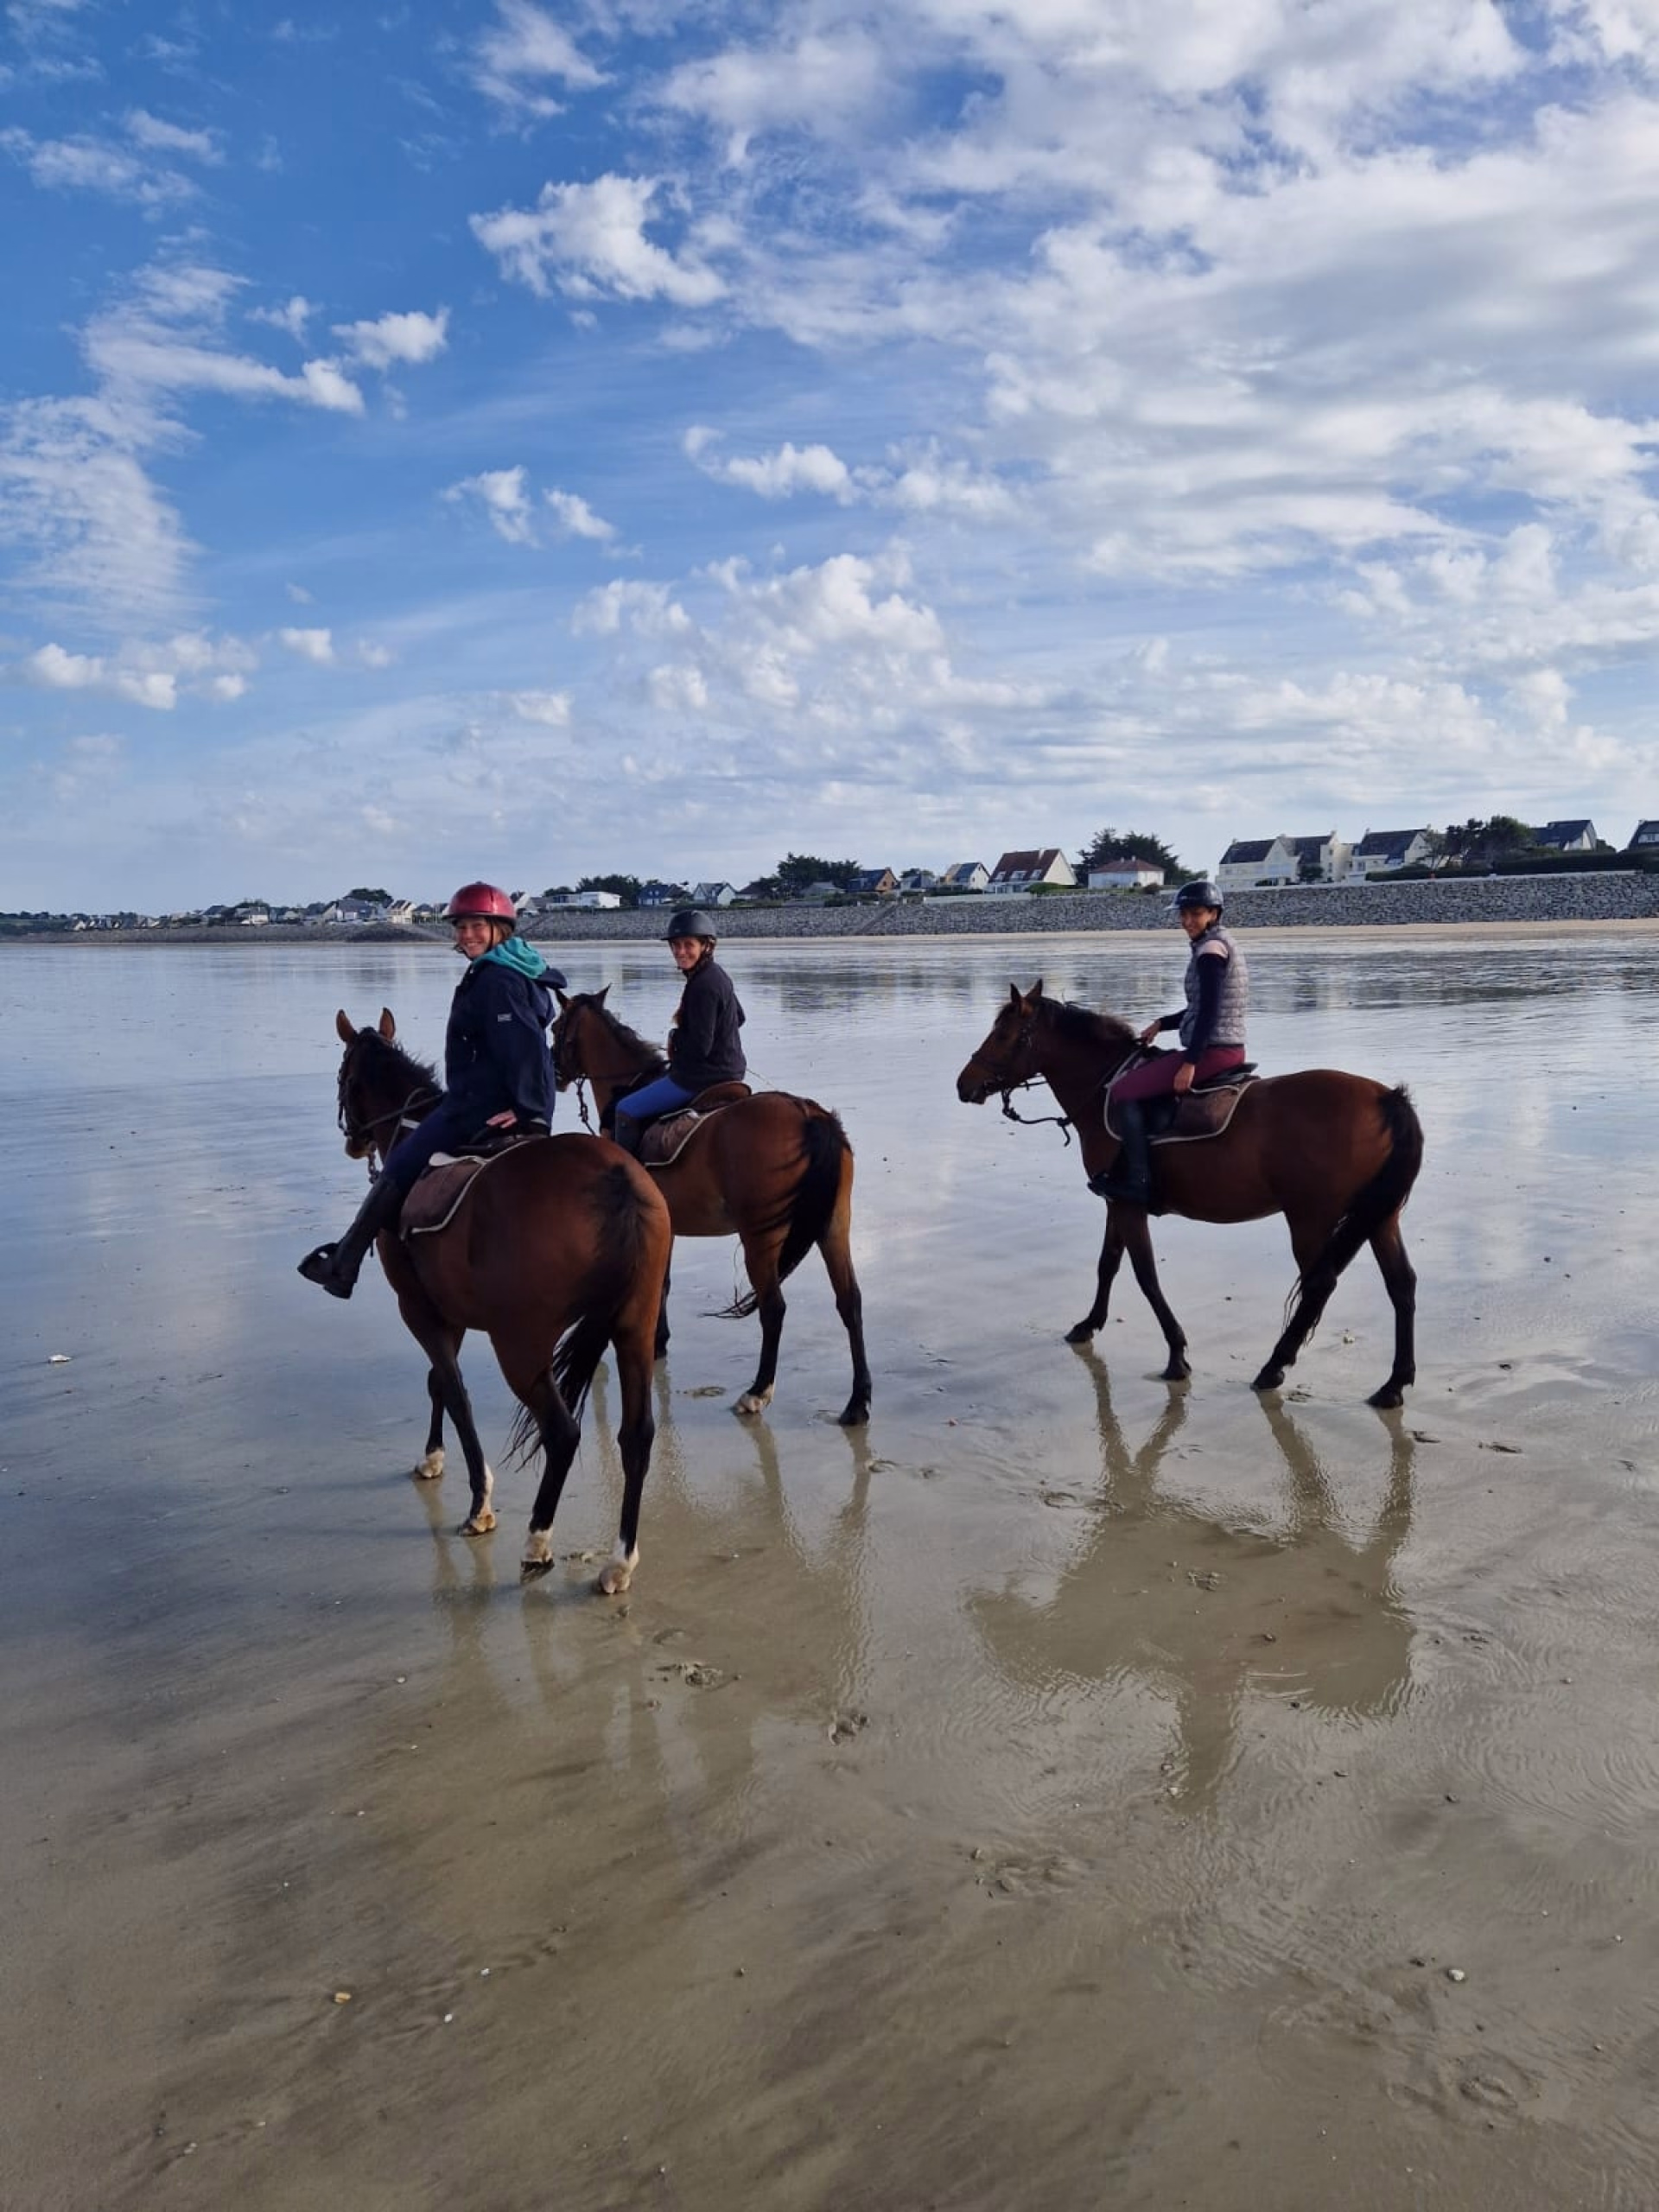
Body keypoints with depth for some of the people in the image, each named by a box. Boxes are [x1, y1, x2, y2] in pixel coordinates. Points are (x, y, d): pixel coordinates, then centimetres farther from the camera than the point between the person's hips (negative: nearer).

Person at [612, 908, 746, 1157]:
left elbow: (700, 1047, -26)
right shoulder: (717, 974, 7)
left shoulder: (704, 985, -23)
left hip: (704, 1077, -11)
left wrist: (675, 1038, -5)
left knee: (626, 1110, -3)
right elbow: (738, 1018, 22)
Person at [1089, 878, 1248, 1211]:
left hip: (1212, 1051, -11)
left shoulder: (1211, 949, -14)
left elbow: (1209, 1013, -21)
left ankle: (1140, 1182, -13)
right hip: (1229, 1049, 11)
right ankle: (1125, 1168, 26)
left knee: (1123, 1091, -10)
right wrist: (1162, 1023, 17)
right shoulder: (1223, 944, 17)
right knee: (1143, 1069, 27)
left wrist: (1190, 1063, -22)